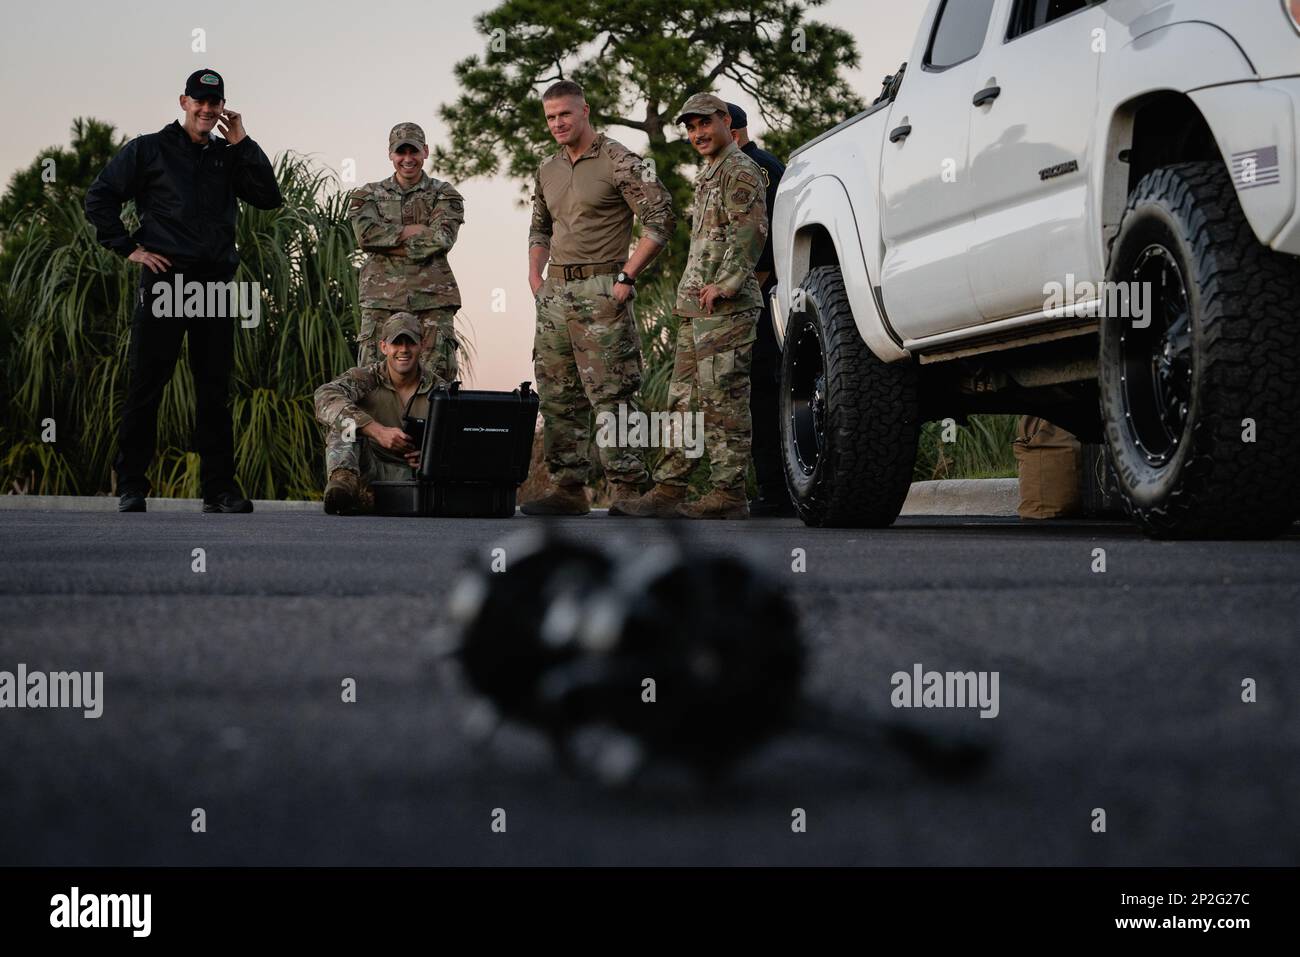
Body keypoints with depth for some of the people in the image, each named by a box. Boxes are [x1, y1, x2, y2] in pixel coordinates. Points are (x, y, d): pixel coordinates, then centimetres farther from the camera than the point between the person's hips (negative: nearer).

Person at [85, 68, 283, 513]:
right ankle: (131, 486, 3)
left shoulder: (228, 156, 16)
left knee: (215, 389, 5)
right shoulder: (149, 150, 6)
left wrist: (242, 144, 0)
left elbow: (269, 198, 4)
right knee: (145, 384, -2)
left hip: (215, 284, 4)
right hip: (164, 280, -3)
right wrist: (128, 247, -3)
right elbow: (99, 197, 4)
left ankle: (219, 488, 8)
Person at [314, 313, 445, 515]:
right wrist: (378, 432, -34)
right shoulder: (367, 378, -2)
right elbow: (325, 397, -24)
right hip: (367, 472, -1)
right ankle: (344, 480, -46)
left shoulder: (439, 390, 3)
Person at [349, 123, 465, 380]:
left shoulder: (444, 195, 12)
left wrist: (390, 239, -6)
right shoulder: (368, 195, 16)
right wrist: (417, 230, -6)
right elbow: (365, 233, -5)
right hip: (382, 298, 1)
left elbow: (443, 238, -7)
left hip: (432, 297, -1)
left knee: (439, 374, -8)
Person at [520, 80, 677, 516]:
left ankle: (625, 488, -8)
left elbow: (661, 219, -10)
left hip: (600, 289, -7)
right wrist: (534, 274, 13)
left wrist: (626, 276, -14)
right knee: (557, 396, 7)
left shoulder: (620, 162, -6)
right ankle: (569, 488, 12)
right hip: (555, 291, 8)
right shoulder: (548, 170, 16)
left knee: (610, 394, -10)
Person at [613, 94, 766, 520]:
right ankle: (668, 490, 10)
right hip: (695, 309, 10)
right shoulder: (708, 176, 24)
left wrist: (724, 284, -23)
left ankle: (728, 493, -7)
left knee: (724, 401, -9)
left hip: (725, 309, -10)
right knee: (682, 400, 9)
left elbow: (751, 229, -20)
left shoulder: (739, 171, -7)